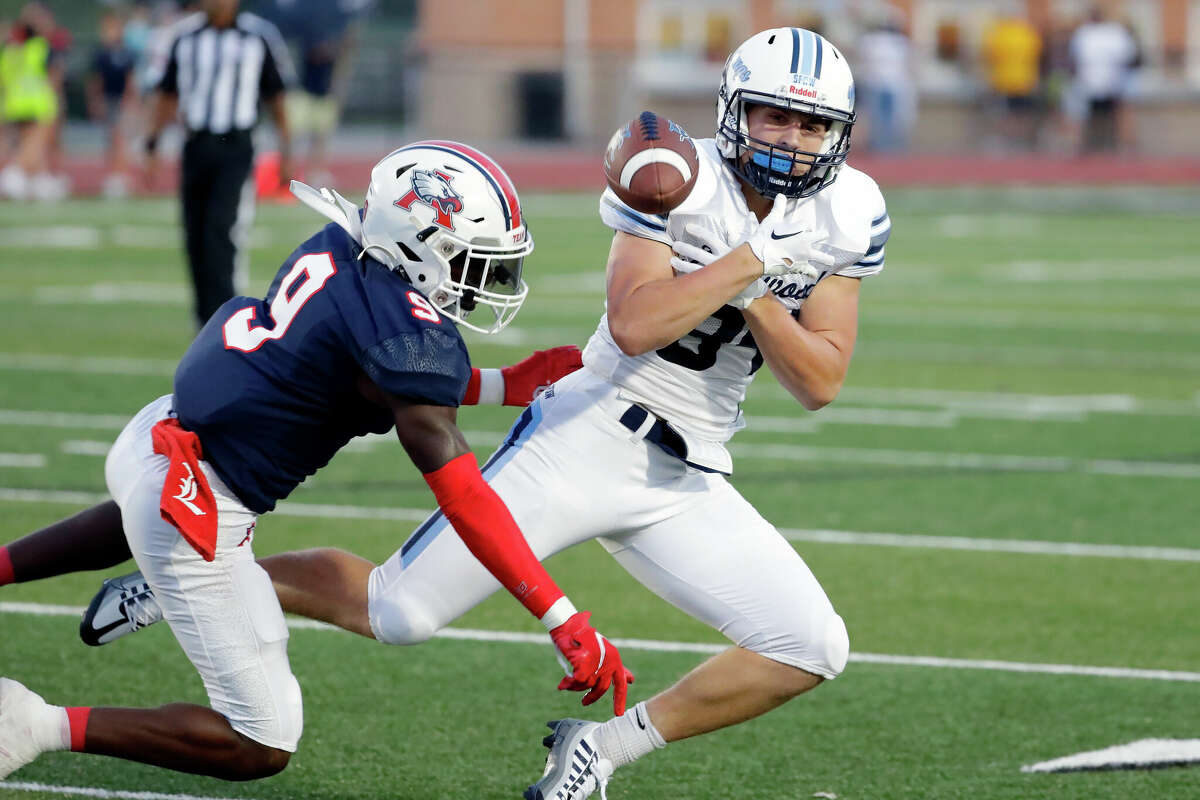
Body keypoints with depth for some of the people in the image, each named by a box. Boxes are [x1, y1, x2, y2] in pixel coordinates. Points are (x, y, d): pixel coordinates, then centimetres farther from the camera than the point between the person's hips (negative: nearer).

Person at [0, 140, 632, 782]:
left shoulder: (338, 249, 2)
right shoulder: (410, 332, -21)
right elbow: (461, 495, -25)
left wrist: (505, 386, 14)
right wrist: (564, 622, -26)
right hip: (197, 518, -9)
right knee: (261, 748, 0)